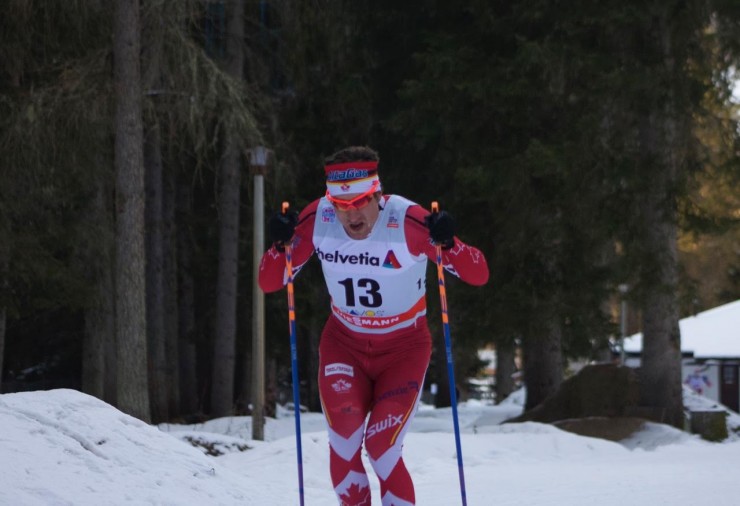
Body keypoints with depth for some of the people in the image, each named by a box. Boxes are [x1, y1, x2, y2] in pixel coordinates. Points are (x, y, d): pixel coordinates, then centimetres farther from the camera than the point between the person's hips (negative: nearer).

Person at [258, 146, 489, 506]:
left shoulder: (409, 221, -24)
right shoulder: (317, 220, -15)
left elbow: (478, 275, -21)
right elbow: (269, 283, -8)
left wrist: (448, 244, -40)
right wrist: (281, 246, -27)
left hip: (403, 346, -2)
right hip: (344, 343, 2)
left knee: (382, 446, -14)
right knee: (343, 435, -21)